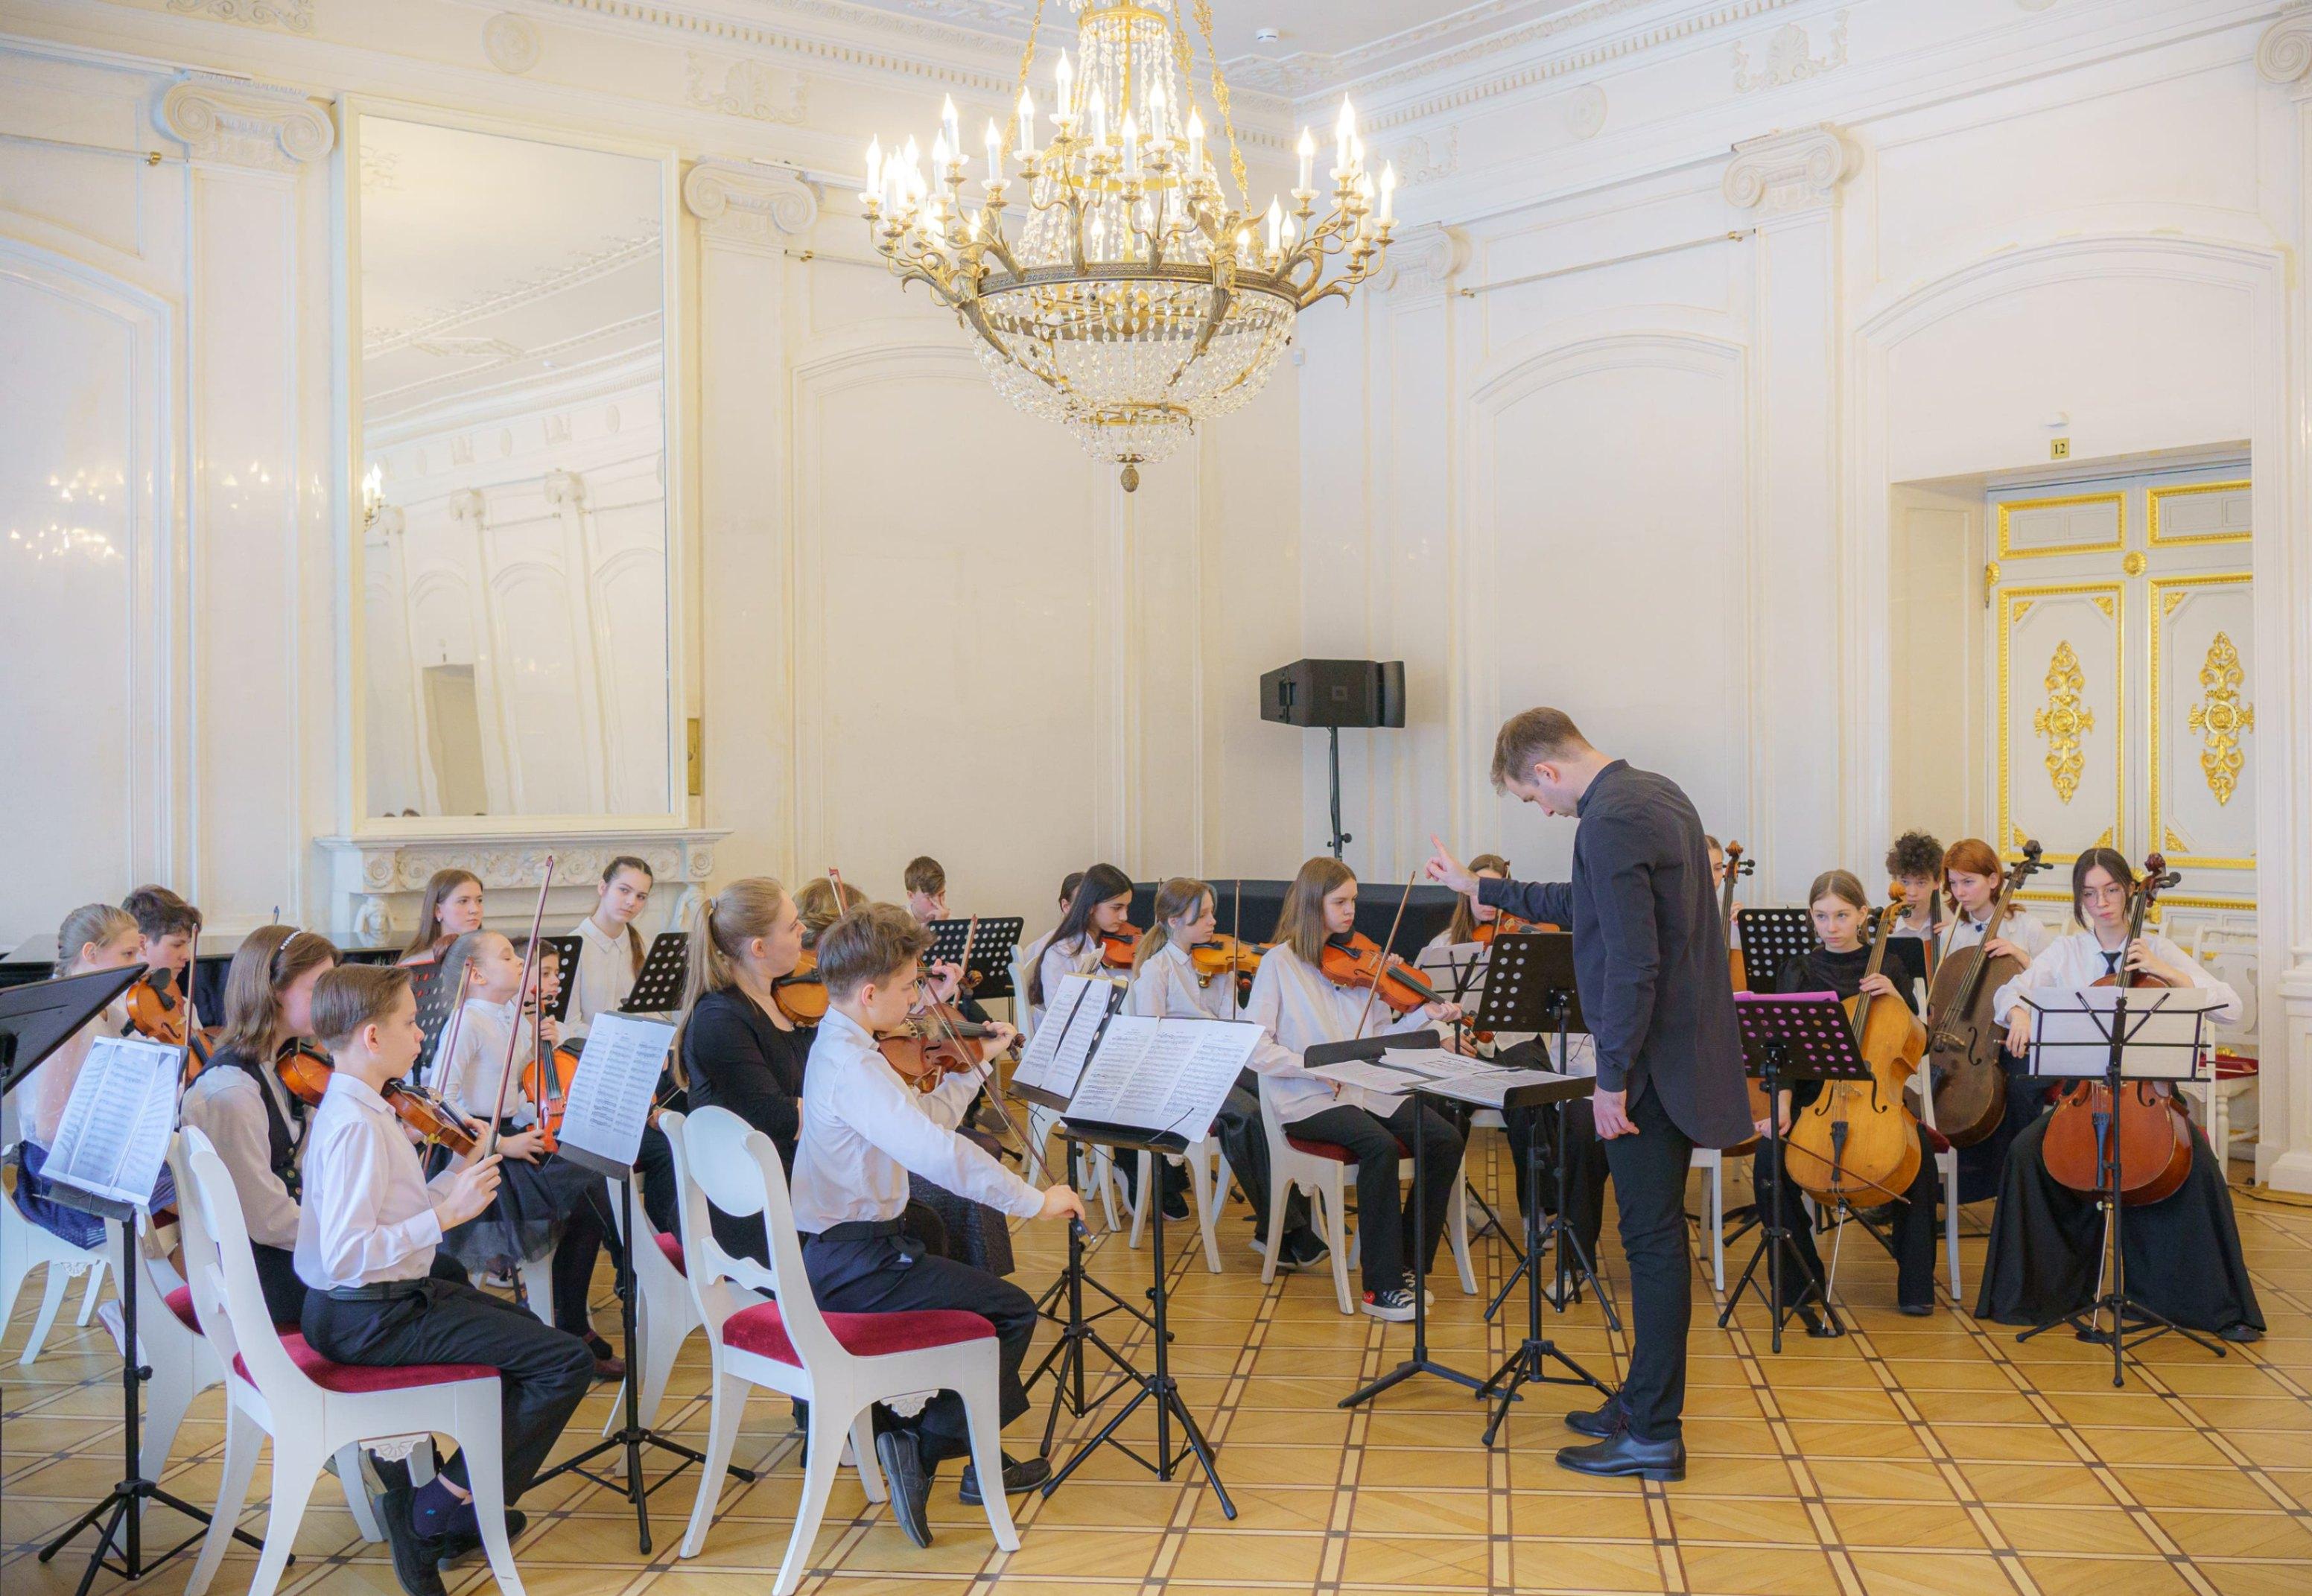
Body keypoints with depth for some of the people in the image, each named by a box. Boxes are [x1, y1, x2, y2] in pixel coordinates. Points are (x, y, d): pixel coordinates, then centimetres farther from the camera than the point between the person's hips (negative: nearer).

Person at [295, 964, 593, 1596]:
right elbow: (345, 1253, -31)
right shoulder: (357, 1123, -23)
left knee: (526, 1330, 29)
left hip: (381, 1301, 11)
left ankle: (461, 1514, 28)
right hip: (368, 1319, -11)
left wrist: (457, 1176, 5)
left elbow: (394, 1217, 8)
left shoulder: (350, 1108, 9)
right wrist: (446, 1214, -29)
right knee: (567, 1362, -15)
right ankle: (433, 1513, -4)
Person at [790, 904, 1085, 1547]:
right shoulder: (851, 1064, -23)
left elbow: (919, 1122, 16)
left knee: (976, 1285, 23)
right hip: (851, 1263, -10)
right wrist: (1035, 1201, -25)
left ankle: (980, 1460, 24)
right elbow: (939, 1152, -32)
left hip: (833, 1248, 10)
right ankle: (928, 1441, 2)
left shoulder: (837, 1045, 10)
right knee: (1012, 1310, -3)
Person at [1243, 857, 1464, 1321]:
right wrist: (1313, 1067, -20)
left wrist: (1424, 1017, -6)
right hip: (1308, 1101, -6)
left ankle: (1411, 1265, -3)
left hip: (1369, 1088, 6)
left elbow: (1379, 1035, 10)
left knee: (1446, 1139, -16)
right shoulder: (1280, 962, -2)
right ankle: (1381, 1284, -22)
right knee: (1380, 1145, -32)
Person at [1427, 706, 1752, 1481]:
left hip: (1649, 1064, -10)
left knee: (1653, 1239, -3)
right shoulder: (1657, 793, 12)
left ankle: (1653, 1435, 6)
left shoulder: (1609, 823, -19)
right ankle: (1645, 1401, 28)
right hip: (1681, 1051, 10)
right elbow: (1589, 906, 26)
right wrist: (1480, 888, 32)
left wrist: (1612, 1079, -18)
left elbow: (1633, 965, -24)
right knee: (1654, 1235, 17)